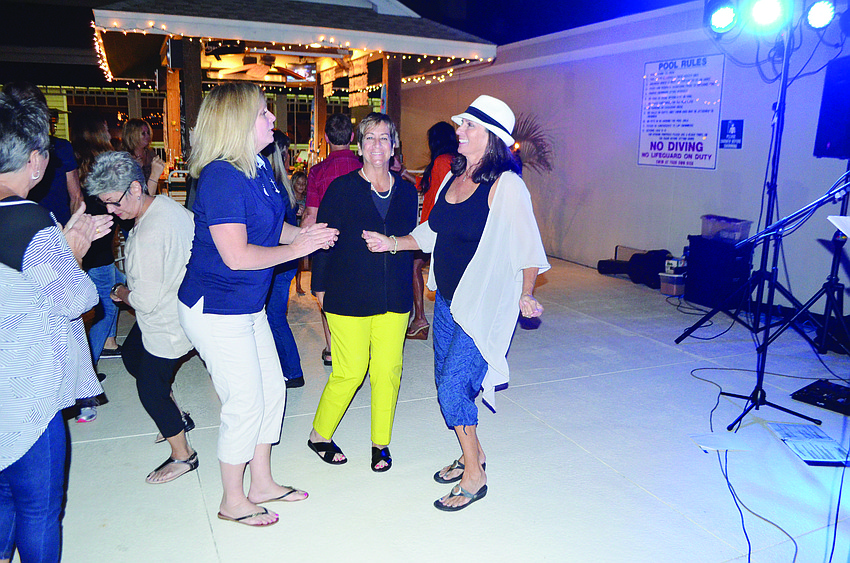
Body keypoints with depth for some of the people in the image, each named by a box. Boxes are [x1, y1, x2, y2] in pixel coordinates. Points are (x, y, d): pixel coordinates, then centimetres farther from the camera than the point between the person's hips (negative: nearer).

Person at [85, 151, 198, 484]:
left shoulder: (150, 234, -32)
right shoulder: (166, 204, -3)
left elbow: (147, 301, -28)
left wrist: (123, 294, -6)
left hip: (165, 325, -10)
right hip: (173, 306, 10)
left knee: (150, 388, 4)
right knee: (131, 355, 28)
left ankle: (182, 455, 22)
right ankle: (173, 417, 40)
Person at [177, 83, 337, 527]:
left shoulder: (258, 167, 6)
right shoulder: (222, 177, -23)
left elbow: (268, 224, 19)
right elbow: (237, 256, -27)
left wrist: (302, 233, 1)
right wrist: (295, 249, -17)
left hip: (248, 305, 9)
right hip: (216, 310, -9)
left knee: (272, 391, 15)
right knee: (245, 404, 2)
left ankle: (262, 483, 34)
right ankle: (232, 502, 24)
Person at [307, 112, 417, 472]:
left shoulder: (406, 191, 8)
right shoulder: (342, 188, -3)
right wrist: (320, 286, -1)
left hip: (394, 298, 4)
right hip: (348, 297, -3)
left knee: (388, 371, 5)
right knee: (350, 372, -1)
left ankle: (381, 443, 25)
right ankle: (319, 436, 24)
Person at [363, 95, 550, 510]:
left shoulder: (505, 185, -17)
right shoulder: (454, 177, 6)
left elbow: (528, 247, -11)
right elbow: (433, 233, 17)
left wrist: (526, 297, -3)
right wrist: (392, 243, 8)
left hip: (485, 307, -8)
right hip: (448, 301, 8)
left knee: (453, 387, -7)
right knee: (447, 383, 16)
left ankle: (474, 476, 14)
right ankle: (472, 454, 38)